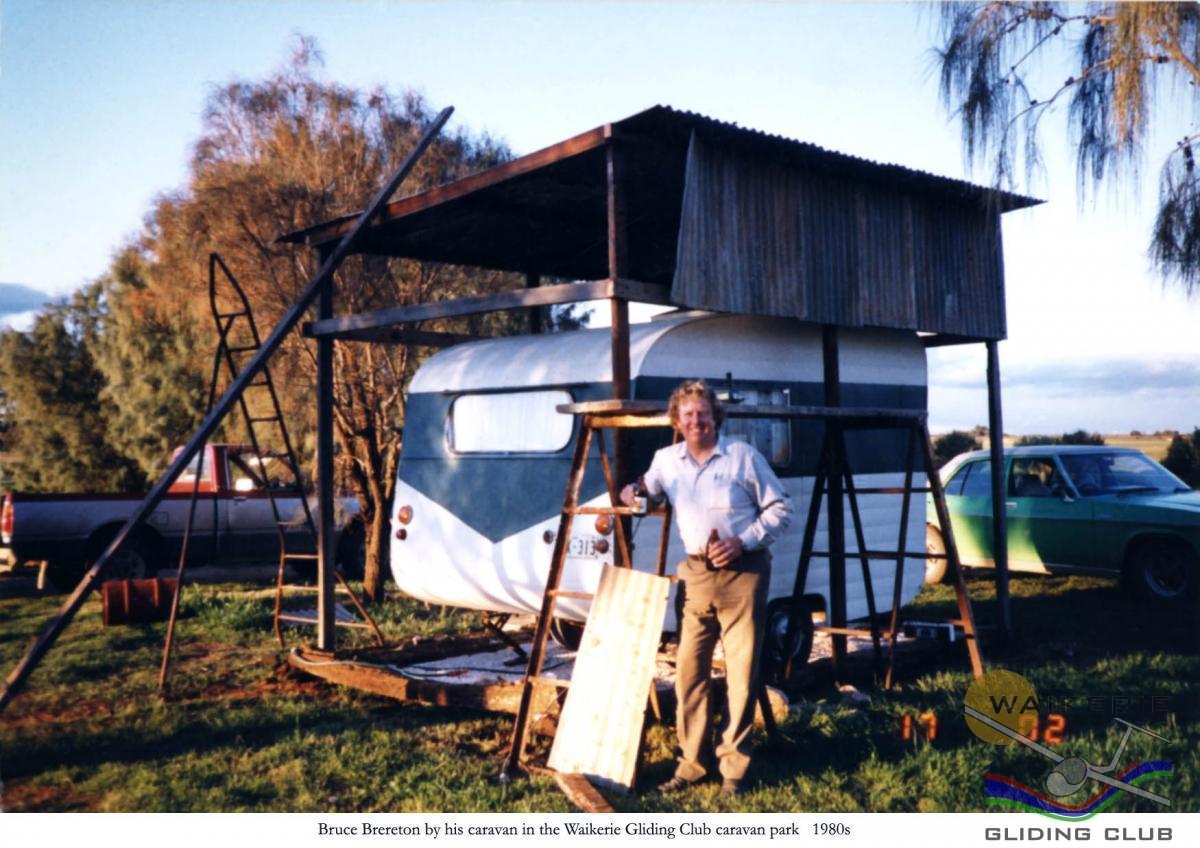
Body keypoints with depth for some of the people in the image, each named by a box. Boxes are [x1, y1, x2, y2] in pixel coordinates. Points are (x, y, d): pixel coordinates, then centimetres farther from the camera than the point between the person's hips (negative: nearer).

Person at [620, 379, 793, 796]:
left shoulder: (743, 456, -4)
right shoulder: (666, 460, 8)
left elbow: (780, 508, -1)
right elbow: (645, 490, 28)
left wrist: (742, 542, -13)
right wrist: (630, 494, 4)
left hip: (742, 572, -4)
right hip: (696, 574, 4)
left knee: (741, 673, 0)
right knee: (689, 670, 3)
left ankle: (734, 766, 10)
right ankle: (692, 761, 15)